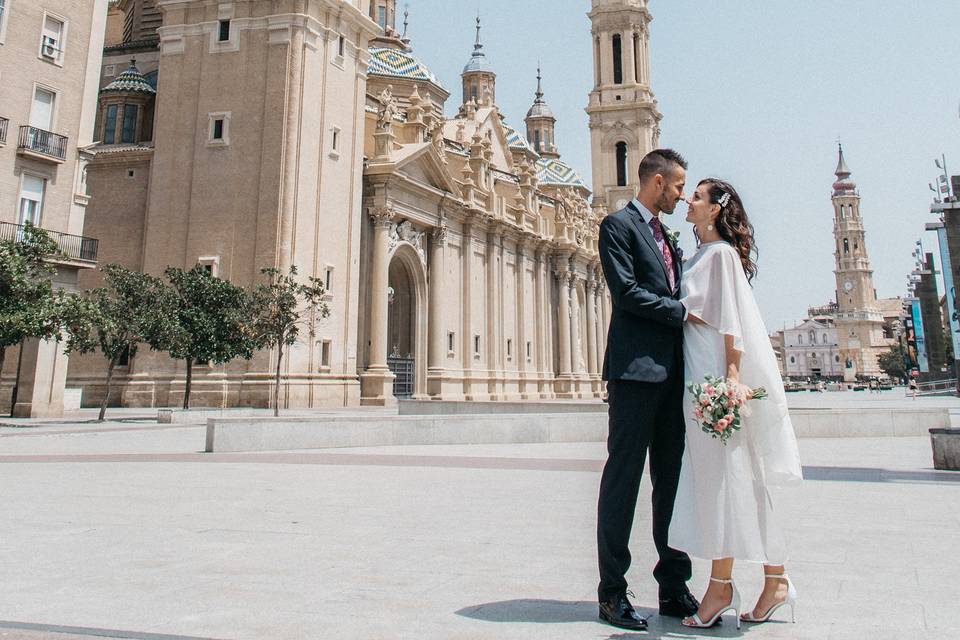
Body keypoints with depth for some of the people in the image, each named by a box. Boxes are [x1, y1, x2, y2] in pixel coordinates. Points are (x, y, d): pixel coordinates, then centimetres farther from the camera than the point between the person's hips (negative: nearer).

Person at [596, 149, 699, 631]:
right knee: (623, 477, -3)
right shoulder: (619, 225, -1)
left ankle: (674, 587, 19)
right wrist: (682, 313, -8)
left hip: (672, 371, 8)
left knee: (672, 479, 10)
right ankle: (611, 592, 6)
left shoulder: (665, 236, 24)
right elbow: (626, 292, -13)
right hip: (635, 368, -8)